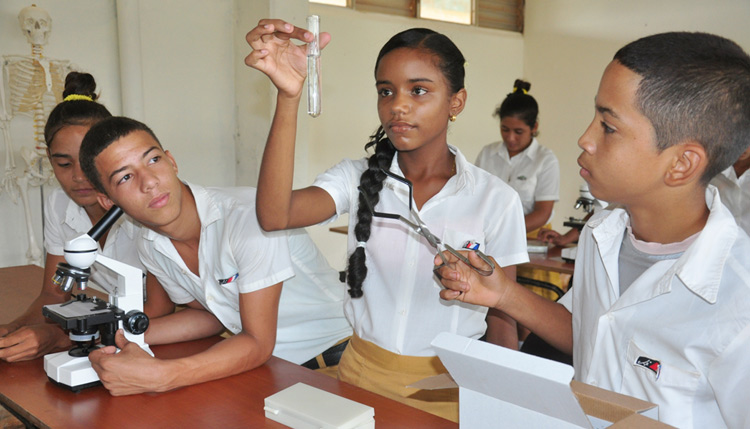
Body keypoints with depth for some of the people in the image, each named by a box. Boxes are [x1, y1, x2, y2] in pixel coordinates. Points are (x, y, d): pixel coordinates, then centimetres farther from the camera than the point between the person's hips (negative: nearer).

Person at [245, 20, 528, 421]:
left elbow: (502, 317, -3)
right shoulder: (357, 178, -6)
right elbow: (275, 215, -25)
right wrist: (289, 96, -33)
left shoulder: (495, 199, -10)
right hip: (362, 372, 2)